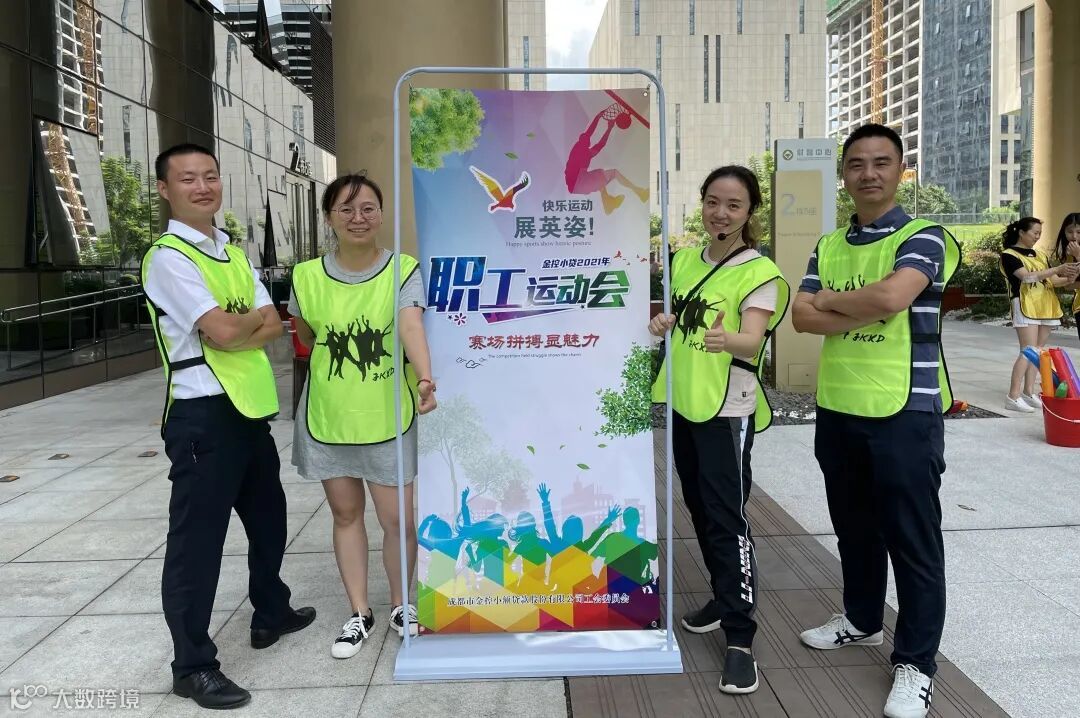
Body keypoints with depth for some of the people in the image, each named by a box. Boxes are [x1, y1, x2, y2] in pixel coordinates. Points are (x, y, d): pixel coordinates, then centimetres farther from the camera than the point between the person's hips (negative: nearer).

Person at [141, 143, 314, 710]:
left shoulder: (234, 252, 14)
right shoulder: (168, 257, -11)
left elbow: (273, 324, 5)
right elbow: (223, 332, -21)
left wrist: (237, 329, -14)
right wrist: (252, 319, -1)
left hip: (250, 406, 9)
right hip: (203, 413, -9)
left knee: (267, 515, 21)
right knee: (197, 537, -1)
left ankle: (270, 614, 41)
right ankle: (192, 666, 11)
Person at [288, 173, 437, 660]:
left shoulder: (403, 271, -10)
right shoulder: (308, 276, -3)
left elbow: (411, 328, -28)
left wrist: (424, 378, -44)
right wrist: (337, 366, 2)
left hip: (388, 417, -2)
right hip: (327, 418, 2)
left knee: (398, 519, 6)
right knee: (346, 514, 14)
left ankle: (400, 606, 31)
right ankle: (359, 614, 31)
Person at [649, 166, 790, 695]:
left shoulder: (759, 271, -12)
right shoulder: (685, 260, 7)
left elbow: (752, 340, -26)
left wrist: (727, 340, -48)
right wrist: (663, 323, -3)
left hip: (727, 409, -7)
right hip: (683, 402, 7)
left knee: (727, 516, -6)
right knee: (700, 507, 16)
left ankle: (741, 638, 3)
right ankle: (726, 596, 34)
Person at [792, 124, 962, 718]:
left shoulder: (922, 237, -7)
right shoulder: (828, 246, 10)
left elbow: (891, 297, -26)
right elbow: (801, 317, -2)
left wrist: (829, 300, -8)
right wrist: (866, 311, -16)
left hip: (905, 414, -6)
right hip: (837, 410, 6)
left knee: (912, 539, 4)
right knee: (854, 527, 20)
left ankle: (915, 662, 16)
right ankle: (861, 619, 39)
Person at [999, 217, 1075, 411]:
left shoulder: (1041, 255, 17)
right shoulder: (1009, 255, -4)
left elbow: (1052, 281, 14)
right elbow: (1027, 277, -18)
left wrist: (1068, 279, -6)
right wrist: (1057, 269, -21)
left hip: (1046, 307, 7)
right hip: (1026, 307, -7)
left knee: (1038, 351, 7)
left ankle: (1029, 392, 12)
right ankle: (1013, 396, -12)